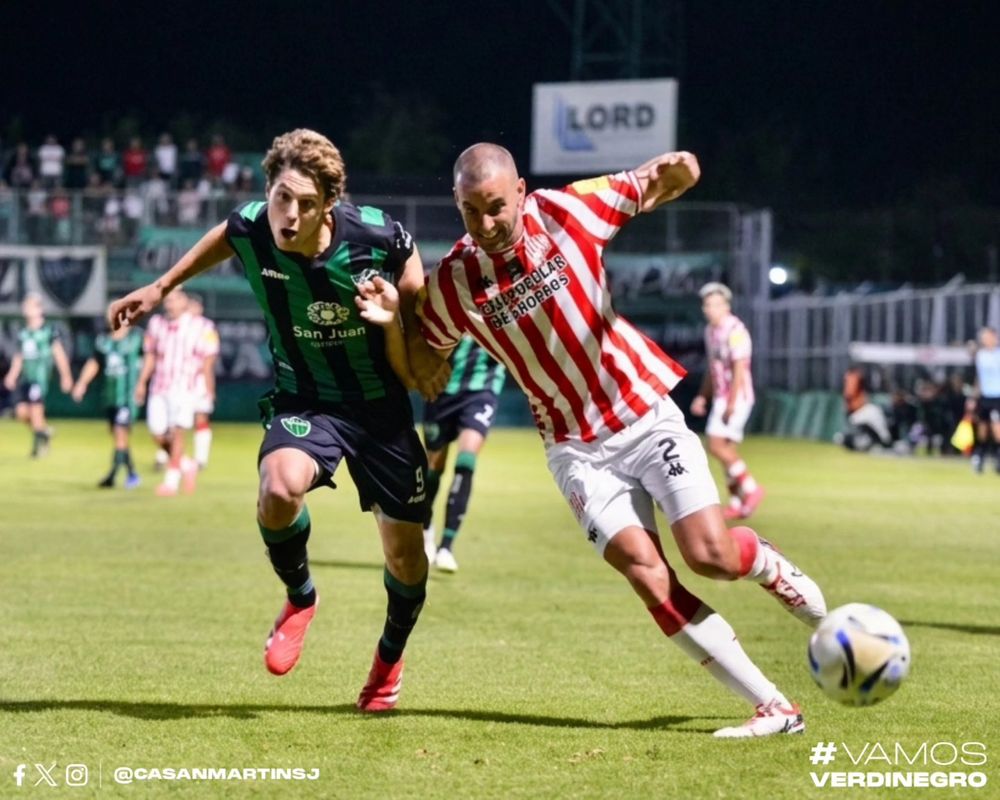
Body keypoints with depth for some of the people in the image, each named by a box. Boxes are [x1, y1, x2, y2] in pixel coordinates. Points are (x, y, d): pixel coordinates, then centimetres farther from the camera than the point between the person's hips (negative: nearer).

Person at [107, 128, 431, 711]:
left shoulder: (381, 239, -24)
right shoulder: (250, 230, -18)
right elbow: (224, 238, 10)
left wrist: (393, 318, -26)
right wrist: (162, 287, 17)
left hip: (380, 405, 0)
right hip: (304, 400, 0)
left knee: (404, 553, 4)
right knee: (279, 490, -32)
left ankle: (391, 657, 39)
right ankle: (300, 599, 1)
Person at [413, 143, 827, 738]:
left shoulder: (568, 211, -12)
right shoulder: (451, 285, -10)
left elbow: (661, 183, -2)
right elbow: (421, 362, 6)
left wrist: (675, 170, -27)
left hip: (645, 413, -1)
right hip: (577, 446, 1)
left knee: (711, 556, -13)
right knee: (644, 568, -16)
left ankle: (768, 564, 27)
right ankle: (774, 707, -10)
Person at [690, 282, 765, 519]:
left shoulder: (734, 331, -15)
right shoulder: (710, 331, 13)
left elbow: (739, 370, -19)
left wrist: (732, 404, -23)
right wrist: (703, 396, 17)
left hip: (737, 398, -9)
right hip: (721, 398, 9)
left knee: (716, 445, -14)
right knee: (728, 449, 8)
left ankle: (751, 488, -8)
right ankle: (737, 503, 11)